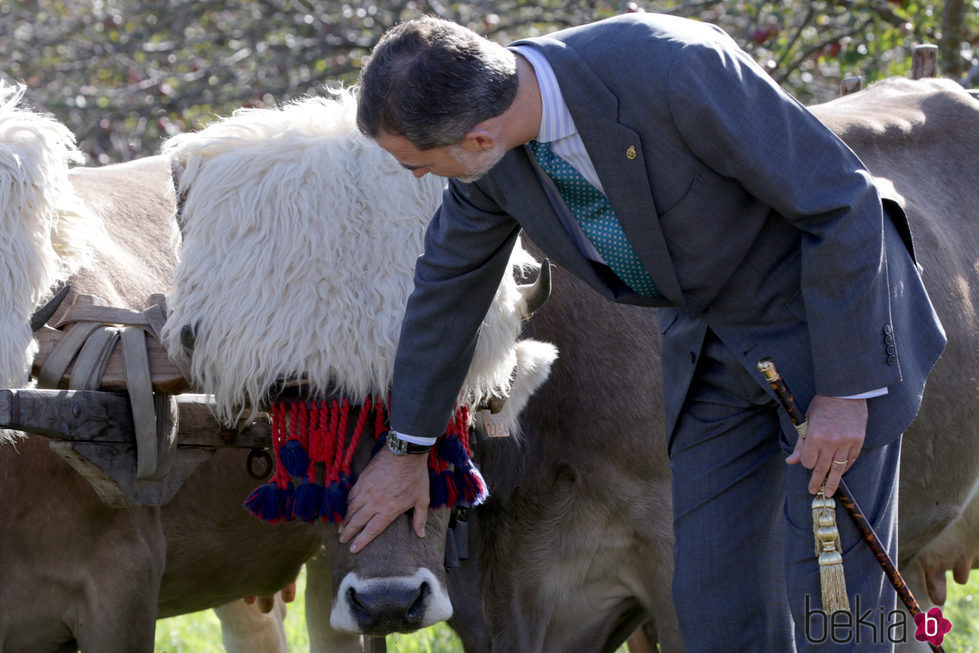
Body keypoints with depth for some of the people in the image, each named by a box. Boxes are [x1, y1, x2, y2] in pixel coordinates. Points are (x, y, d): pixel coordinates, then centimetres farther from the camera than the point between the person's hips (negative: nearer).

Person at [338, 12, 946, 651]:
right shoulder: (493, 163, -12)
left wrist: (846, 390, -22)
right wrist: (407, 449, 19)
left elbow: (842, 199, -25)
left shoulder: (675, 70, -34)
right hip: (711, 346, 6)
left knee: (830, 596, -8)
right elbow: (449, 284, 8)